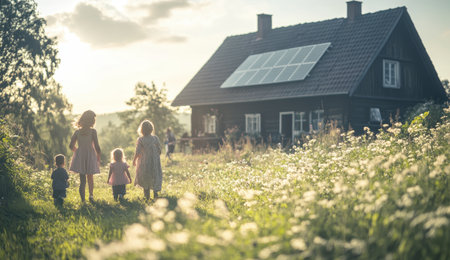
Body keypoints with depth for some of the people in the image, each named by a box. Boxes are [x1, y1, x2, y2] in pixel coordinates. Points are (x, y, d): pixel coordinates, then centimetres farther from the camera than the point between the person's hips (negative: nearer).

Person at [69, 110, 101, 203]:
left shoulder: (77, 132, -1)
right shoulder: (92, 131, -11)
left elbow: (71, 146, 3)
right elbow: (97, 147, -11)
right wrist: (98, 158, 1)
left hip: (80, 157, 2)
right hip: (90, 156, -2)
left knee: (82, 178, 8)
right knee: (90, 177, 18)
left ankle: (83, 199, 2)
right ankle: (91, 194, 2)